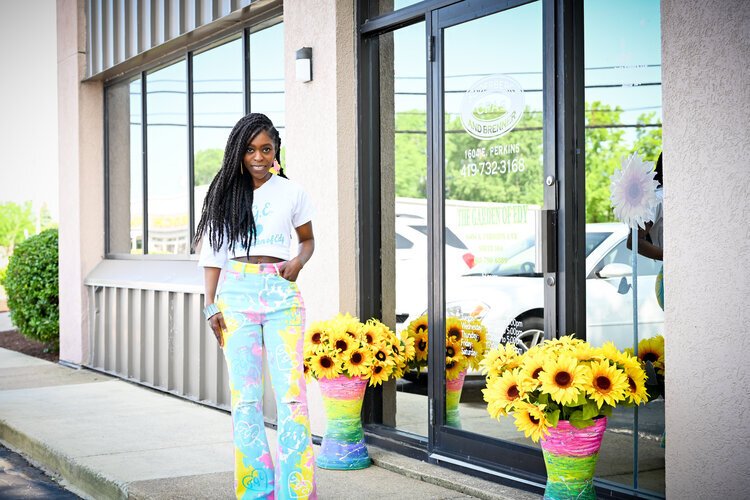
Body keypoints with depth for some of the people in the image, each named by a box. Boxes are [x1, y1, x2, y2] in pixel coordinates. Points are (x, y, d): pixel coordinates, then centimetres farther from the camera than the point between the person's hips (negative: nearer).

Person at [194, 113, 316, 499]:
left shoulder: (291, 193, 7)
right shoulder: (224, 193, 8)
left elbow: (308, 239, 20)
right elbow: (212, 253, 9)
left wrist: (299, 262, -2)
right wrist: (211, 306, 2)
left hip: (281, 293, -1)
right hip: (235, 293, 1)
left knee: (291, 391, -9)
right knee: (245, 396, 1)